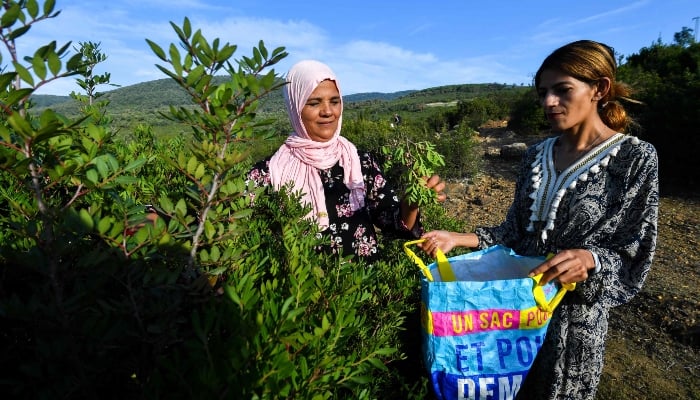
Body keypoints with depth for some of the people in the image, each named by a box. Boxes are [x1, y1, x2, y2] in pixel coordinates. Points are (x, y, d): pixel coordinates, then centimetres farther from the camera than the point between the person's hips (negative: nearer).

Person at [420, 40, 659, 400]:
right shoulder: (536, 155, 3)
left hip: (573, 312, -4)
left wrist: (590, 260, -32)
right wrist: (460, 239, -6)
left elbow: (632, 258, -11)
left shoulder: (635, 158, -12)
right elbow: (516, 230, 6)